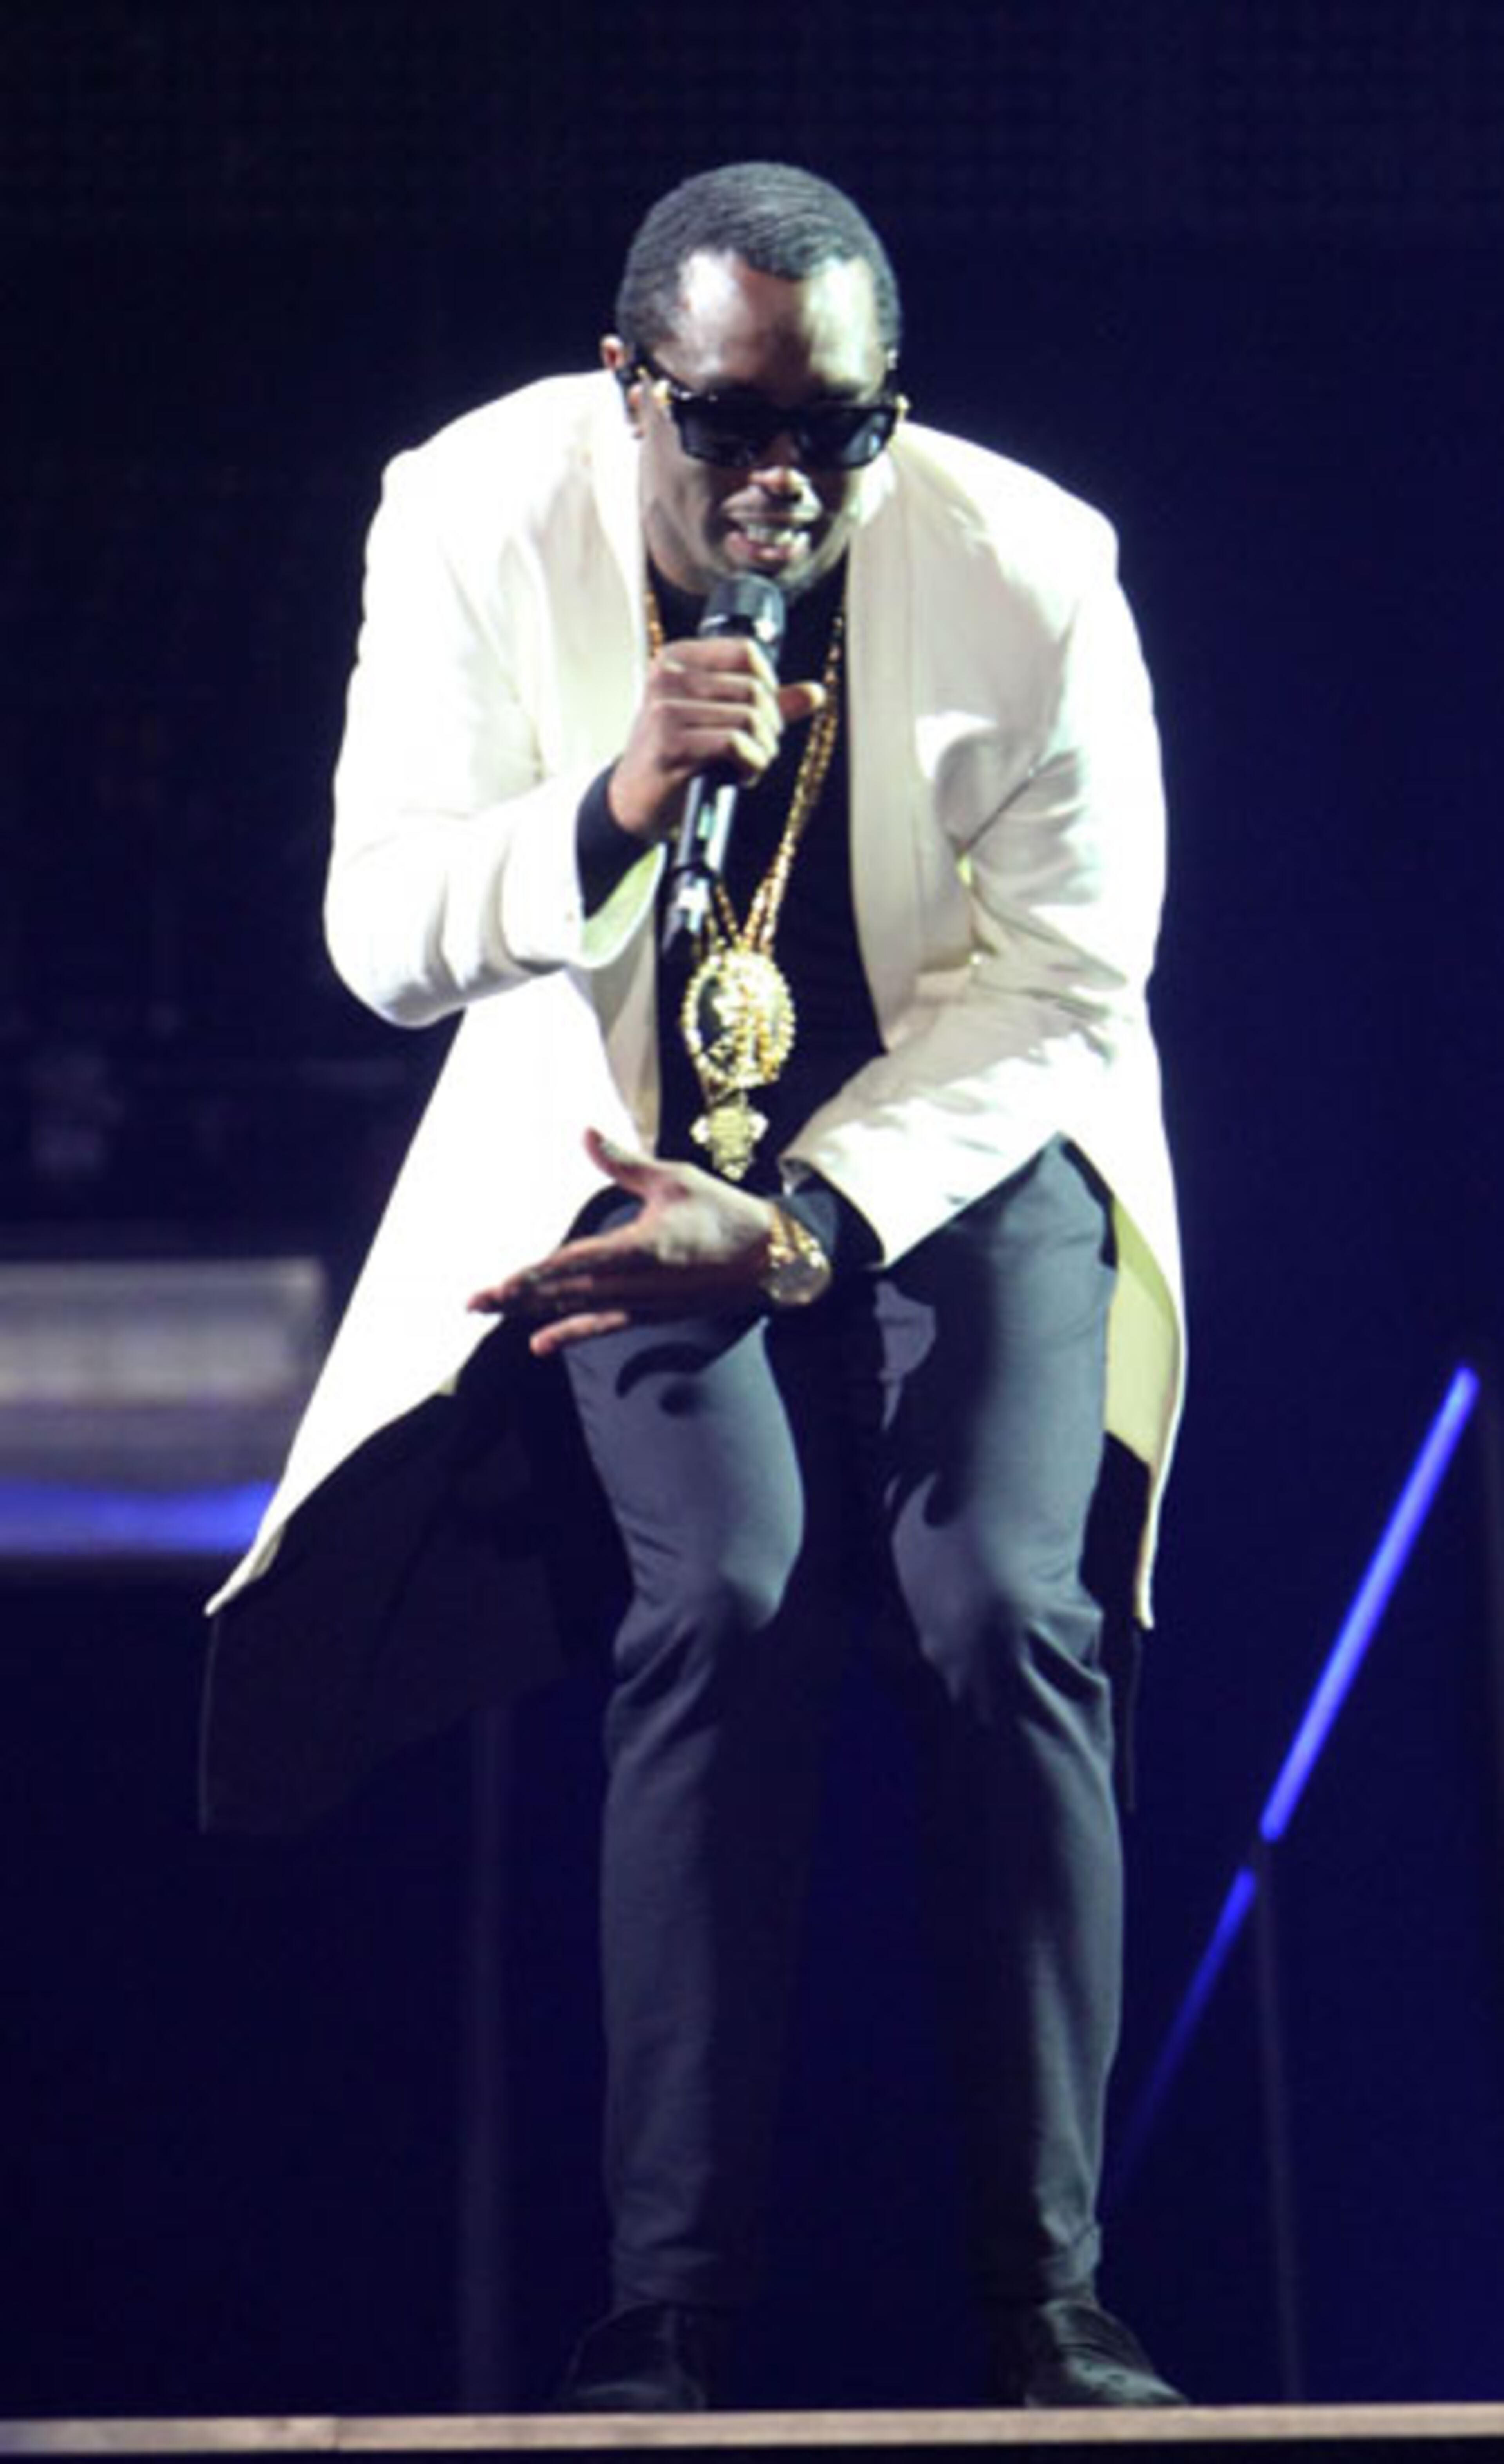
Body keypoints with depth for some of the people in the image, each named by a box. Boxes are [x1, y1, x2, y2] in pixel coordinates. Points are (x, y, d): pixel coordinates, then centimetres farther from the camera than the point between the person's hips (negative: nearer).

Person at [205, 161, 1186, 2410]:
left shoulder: (1029, 573, -21)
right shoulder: (480, 519, -17)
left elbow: (1063, 991, -15)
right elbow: (382, 938, -13)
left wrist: (799, 1230, -26)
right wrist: (608, 811, -34)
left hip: (963, 1131, 0)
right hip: (642, 1143, 0)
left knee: (999, 1608, -21)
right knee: (730, 1603, -22)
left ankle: (1047, 2298, -15)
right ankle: (667, 2312, -20)